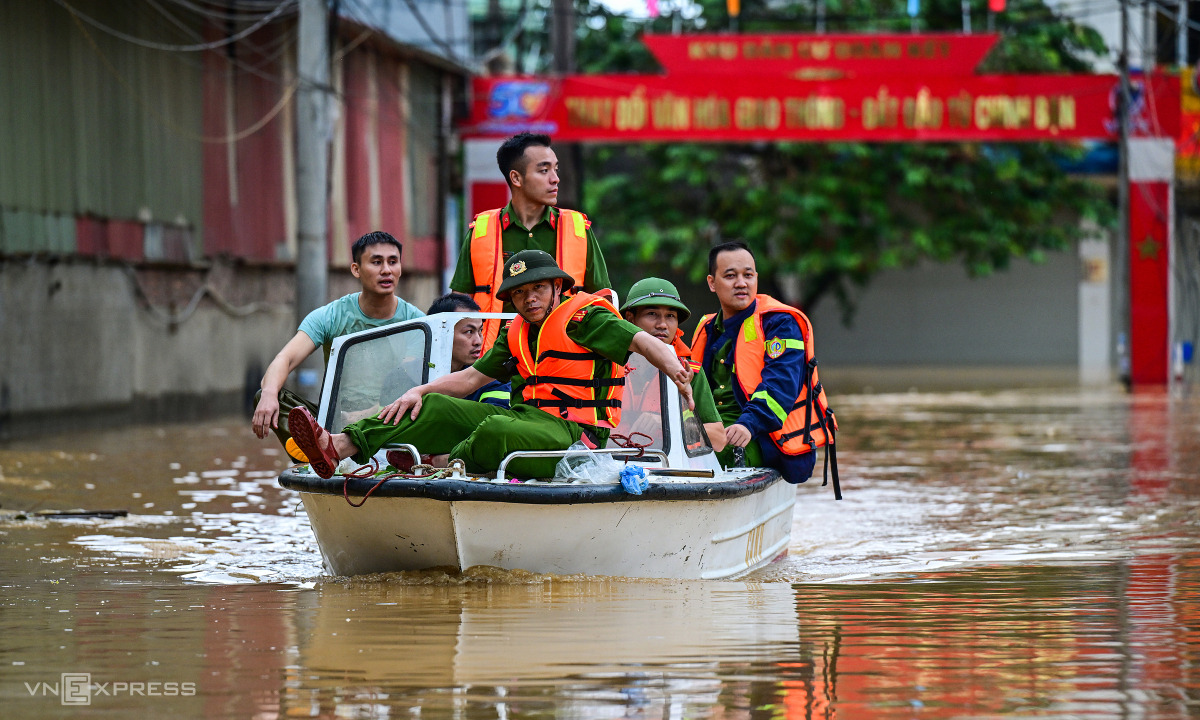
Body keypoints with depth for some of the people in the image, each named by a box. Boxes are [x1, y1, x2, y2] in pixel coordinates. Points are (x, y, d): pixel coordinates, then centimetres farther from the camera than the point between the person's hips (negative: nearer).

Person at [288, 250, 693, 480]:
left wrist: (676, 372, -33)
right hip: (528, 418, 8)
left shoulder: (583, 317, -3)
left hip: (574, 434, -8)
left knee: (495, 431, -38)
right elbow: (470, 378, 22)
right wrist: (420, 391, 6)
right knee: (435, 408, -6)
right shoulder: (517, 334, 20)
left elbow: (643, 342, -13)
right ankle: (340, 448, -20)